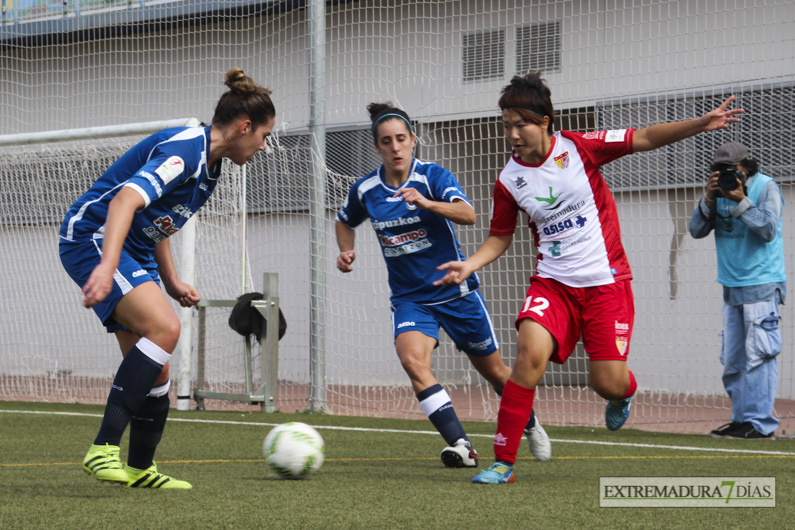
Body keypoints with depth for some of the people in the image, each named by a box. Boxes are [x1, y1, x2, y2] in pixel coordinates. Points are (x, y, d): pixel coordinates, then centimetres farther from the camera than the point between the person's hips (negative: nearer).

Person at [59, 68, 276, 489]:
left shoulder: (209, 166, 13)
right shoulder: (184, 150, -19)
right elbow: (126, 199, -34)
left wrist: (173, 284, 18)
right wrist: (107, 266, -46)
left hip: (135, 254, 10)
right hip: (91, 236, -10)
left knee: (155, 371, 6)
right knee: (165, 328, -28)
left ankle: (140, 469, 23)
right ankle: (103, 449, -28)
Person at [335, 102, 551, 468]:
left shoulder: (433, 177, -15)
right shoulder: (364, 190, -4)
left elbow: (468, 215, -33)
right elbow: (345, 222, 19)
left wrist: (426, 203, -50)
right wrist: (346, 251, -2)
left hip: (455, 291, -2)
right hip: (409, 298, 2)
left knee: (494, 371, 12)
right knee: (412, 359, -28)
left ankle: (530, 425, 41)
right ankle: (460, 445, -28)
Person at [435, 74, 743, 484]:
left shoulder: (578, 148, -7)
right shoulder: (509, 181, -1)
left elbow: (644, 139, -3)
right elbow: (500, 237, 12)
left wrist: (700, 124, -12)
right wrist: (468, 265, -5)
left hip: (605, 281, -1)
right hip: (553, 281, 1)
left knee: (607, 384, -6)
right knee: (530, 354, -24)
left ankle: (625, 391, 36)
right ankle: (503, 462, -17)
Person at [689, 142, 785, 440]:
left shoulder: (766, 187, -5)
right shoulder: (719, 190, 10)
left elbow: (769, 230, -16)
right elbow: (697, 231, 3)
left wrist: (741, 201, -20)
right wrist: (709, 200, -11)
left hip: (762, 285, -6)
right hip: (732, 288, 6)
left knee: (758, 355, -11)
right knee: (732, 360, 7)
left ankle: (760, 423, -12)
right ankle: (741, 419, 14)